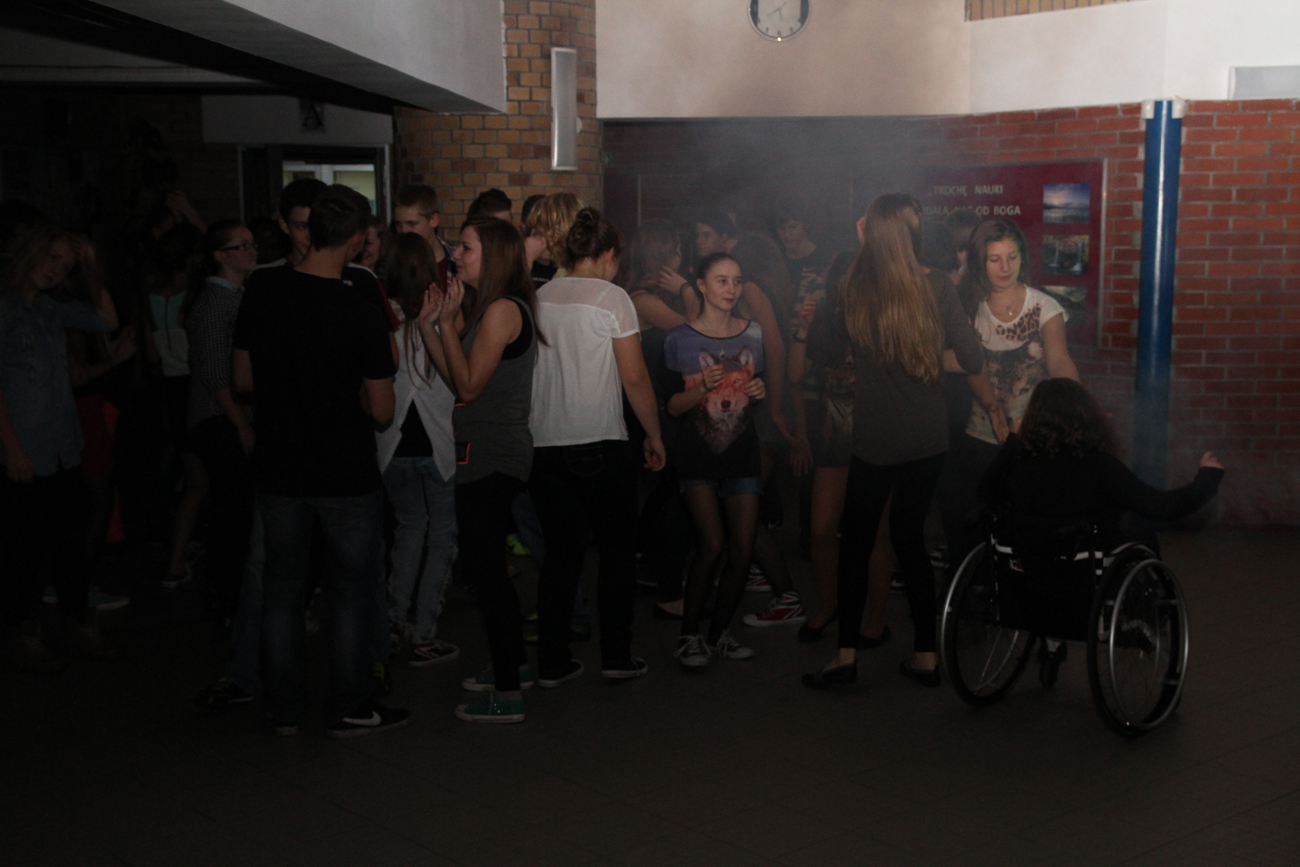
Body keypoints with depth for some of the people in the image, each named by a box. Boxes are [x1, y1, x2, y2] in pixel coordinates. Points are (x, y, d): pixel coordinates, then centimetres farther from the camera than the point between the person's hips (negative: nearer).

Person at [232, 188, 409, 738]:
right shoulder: (362, 312, -17)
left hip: (278, 469, 4)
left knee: (282, 588, 15)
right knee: (352, 591, 11)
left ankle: (284, 709, 23)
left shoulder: (261, 294, -5)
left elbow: (242, 381, 4)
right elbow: (382, 412, -13)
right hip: (347, 475, -4)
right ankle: (349, 708, 18)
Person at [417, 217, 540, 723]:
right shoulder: (482, 308, 16)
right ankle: (513, 665, 31)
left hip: (491, 460, -10)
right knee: (483, 567, 18)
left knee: (484, 570, -5)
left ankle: (507, 696, 2)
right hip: (483, 457, 10)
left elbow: (468, 386, -17)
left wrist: (447, 323, -14)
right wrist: (429, 323, 6)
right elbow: (455, 377, 11)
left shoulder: (503, 310, -15)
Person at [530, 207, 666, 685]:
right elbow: (634, 378, -8)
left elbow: (527, 369, 12)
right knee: (618, 550, 10)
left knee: (561, 552, 11)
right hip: (600, 444, -5)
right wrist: (654, 435, 3)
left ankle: (552, 662, 12)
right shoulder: (612, 297, -6)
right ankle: (616, 655, 13)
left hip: (544, 445, 5)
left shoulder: (538, 298, 8)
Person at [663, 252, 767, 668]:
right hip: (698, 456, -4)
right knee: (712, 545, -15)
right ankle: (688, 634, 2)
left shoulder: (752, 335, 7)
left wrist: (759, 393, -4)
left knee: (742, 549, -2)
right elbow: (672, 405, -4)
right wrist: (703, 388, -22)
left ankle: (719, 633, 15)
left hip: (742, 452, 4)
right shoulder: (680, 340, -4)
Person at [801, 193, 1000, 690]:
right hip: (928, 440, 2)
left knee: (856, 542, 9)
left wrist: (863, 245, 13)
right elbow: (973, 361, -8)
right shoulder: (936, 289, -9)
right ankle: (925, 655, 17)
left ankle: (846, 656, 7)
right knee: (910, 538, 14)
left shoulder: (856, 291, -11)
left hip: (874, 441, -2)